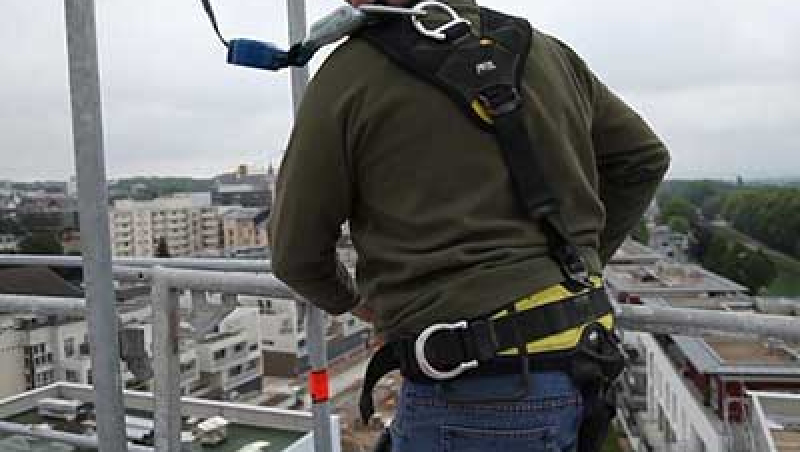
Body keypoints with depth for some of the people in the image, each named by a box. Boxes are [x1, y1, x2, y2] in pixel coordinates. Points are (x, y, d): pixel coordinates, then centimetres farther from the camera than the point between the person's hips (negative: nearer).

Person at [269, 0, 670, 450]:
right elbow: (645, 158, 19)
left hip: (475, 393, -6)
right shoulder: (548, 51, 8)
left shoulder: (352, 71, -8)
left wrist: (350, 300, 19)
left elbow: (295, 250, -2)